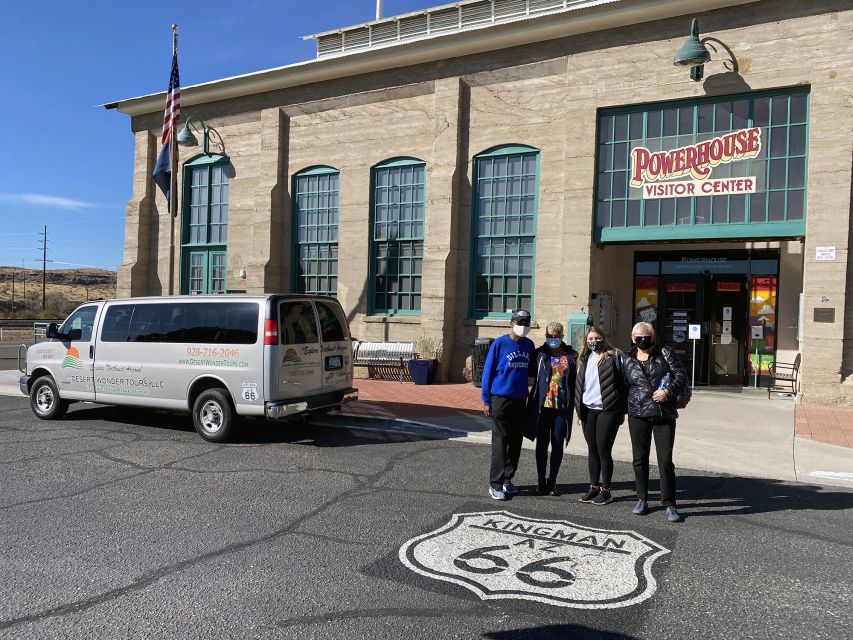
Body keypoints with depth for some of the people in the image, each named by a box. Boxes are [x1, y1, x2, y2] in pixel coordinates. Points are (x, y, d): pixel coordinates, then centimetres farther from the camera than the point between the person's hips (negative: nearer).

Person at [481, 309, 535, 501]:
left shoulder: (529, 345, 8)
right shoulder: (499, 344, -7)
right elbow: (488, 372, -5)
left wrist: (529, 395, 11)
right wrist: (486, 400, -7)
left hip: (521, 400, 5)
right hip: (501, 399, -5)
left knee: (516, 442, 9)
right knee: (500, 442, -3)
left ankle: (507, 479, 22)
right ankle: (495, 484, 2)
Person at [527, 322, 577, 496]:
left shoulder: (572, 356, 4)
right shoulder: (539, 354, 3)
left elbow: (576, 380, 4)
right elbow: (531, 372, 9)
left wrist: (577, 406, -2)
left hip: (562, 407, 1)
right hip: (543, 406, 0)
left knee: (558, 444, 7)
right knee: (542, 443, 6)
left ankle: (552, 480, 20)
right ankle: (541, 479, 18)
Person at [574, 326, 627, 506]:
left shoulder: (614, 356, -4)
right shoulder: (585, 359, 14)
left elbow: (623, 383, -6)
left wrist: (622, 410, -7)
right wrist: (579, 409, 11)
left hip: (607, 410, -6)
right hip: (588, 410, 6)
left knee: (604, 450, -2)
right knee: (592, 450, 12)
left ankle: (606, 490, 9)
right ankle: (594, 487, 22)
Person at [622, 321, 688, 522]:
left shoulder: (665, 353, 3)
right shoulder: (628, 361, 10)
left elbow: (681, 375, -2)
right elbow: (624, 387, 17)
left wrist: (668, 391, -16)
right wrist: (623, 410, 10)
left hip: (664, 415, -2)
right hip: (638, 416, 3)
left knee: (665, 461, -2)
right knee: (640, 459, 10)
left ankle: (669, 504, 9)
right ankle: (642, 500, 24)